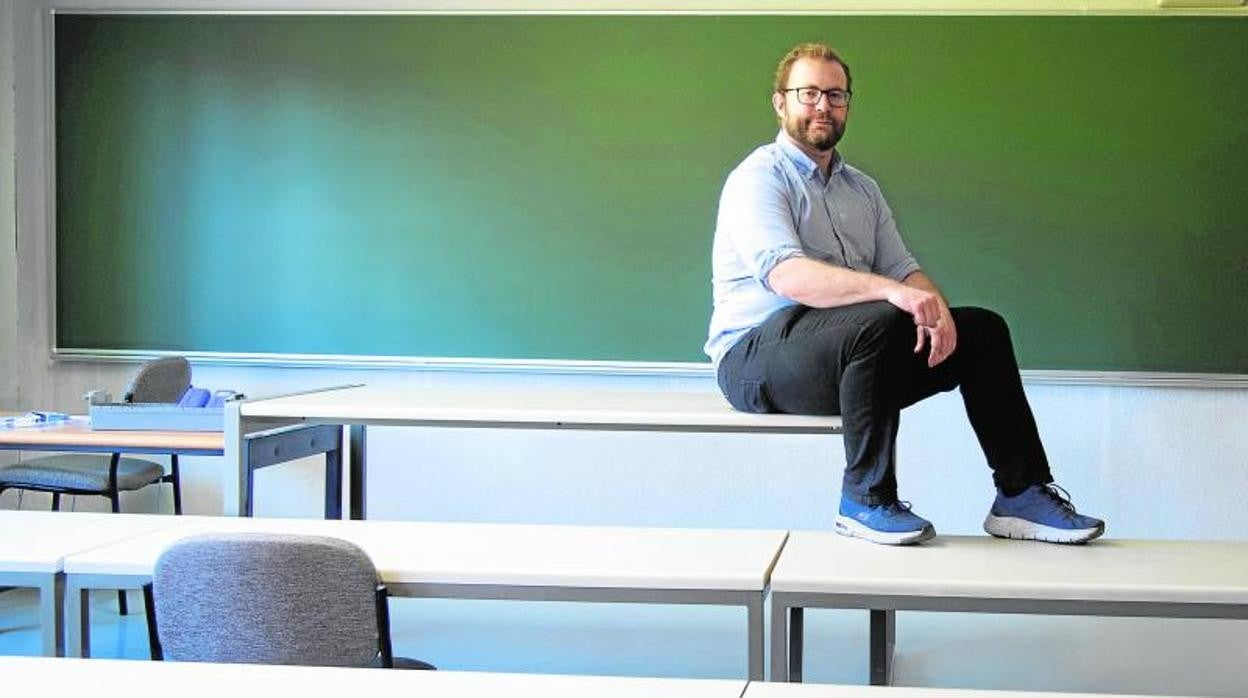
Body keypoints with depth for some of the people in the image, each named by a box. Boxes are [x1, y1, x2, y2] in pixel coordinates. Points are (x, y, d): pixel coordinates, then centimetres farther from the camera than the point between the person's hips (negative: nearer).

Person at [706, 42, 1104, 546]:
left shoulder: (861, 189, 21)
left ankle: (1021, 495, -4)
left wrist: (934, 310, -14)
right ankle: (867, 500, -25)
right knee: (879, 323, -35)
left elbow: (902, 268, 11)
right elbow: (786, 275, -23)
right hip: (756, 354, -7)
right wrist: (890, 291, -35)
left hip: (854, 346, 8)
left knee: (982, 329, -6)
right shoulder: (759, 178, -6)